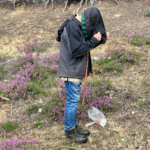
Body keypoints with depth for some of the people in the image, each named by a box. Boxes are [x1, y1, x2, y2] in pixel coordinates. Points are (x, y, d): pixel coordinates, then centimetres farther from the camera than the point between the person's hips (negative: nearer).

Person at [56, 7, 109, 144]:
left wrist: (100, 40, 2)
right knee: (72, 100, -2)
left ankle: (74, 126, 28)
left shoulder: (79, 26, 9)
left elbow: (85, 46, 15)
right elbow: (76, 51, -23)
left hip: (76, 71, 10)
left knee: (75, 99, 16)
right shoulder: (72, 26, -20)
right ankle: (69, 131, 11)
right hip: (71, 71, -10)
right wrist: (93, 40, -18)